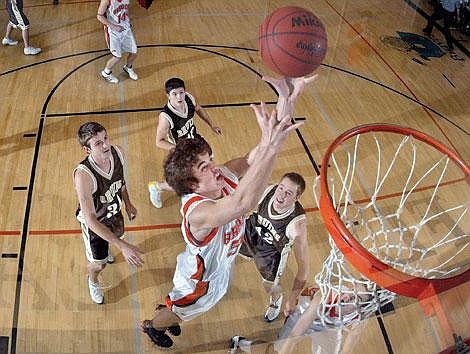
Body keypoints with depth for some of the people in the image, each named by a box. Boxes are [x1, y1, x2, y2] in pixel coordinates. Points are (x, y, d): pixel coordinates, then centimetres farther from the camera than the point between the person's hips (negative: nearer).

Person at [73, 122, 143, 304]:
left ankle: (105, 248, 72)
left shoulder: (118, 153, -25)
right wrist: (123, 247, -42)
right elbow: (90, 219, -39)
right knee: (99, 263, 14)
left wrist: (128, 204, 9)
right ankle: (93, 281, 52)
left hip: (113, 211, 5)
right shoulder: (83, 175, -43)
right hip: (93, 221, -5)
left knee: (117, 235, 34)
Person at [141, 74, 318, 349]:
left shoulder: (224, 176, -26)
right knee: (179, 312, 29)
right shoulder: (198, 212, -48)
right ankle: (153, 325, 62)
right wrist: (270, 146, -76)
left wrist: (288, 99, -50)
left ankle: (166, 312, 69)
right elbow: (244, 203, -69)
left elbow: (265, 152, -36)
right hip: (199, 281, -6)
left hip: (220, 267, 6)